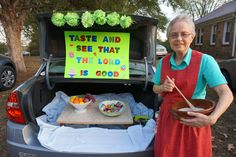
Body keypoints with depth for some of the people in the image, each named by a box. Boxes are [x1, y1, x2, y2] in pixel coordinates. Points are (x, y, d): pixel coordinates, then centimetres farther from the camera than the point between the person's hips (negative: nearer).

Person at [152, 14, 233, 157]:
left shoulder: (205, 61, -14)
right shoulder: (164, 62, 0)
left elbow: (226, 94, -18)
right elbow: (155, 88, 10)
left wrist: (211, 119, -34)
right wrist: (163, 87, -13)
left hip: (194, 122, -3)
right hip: (167, 118, 4)